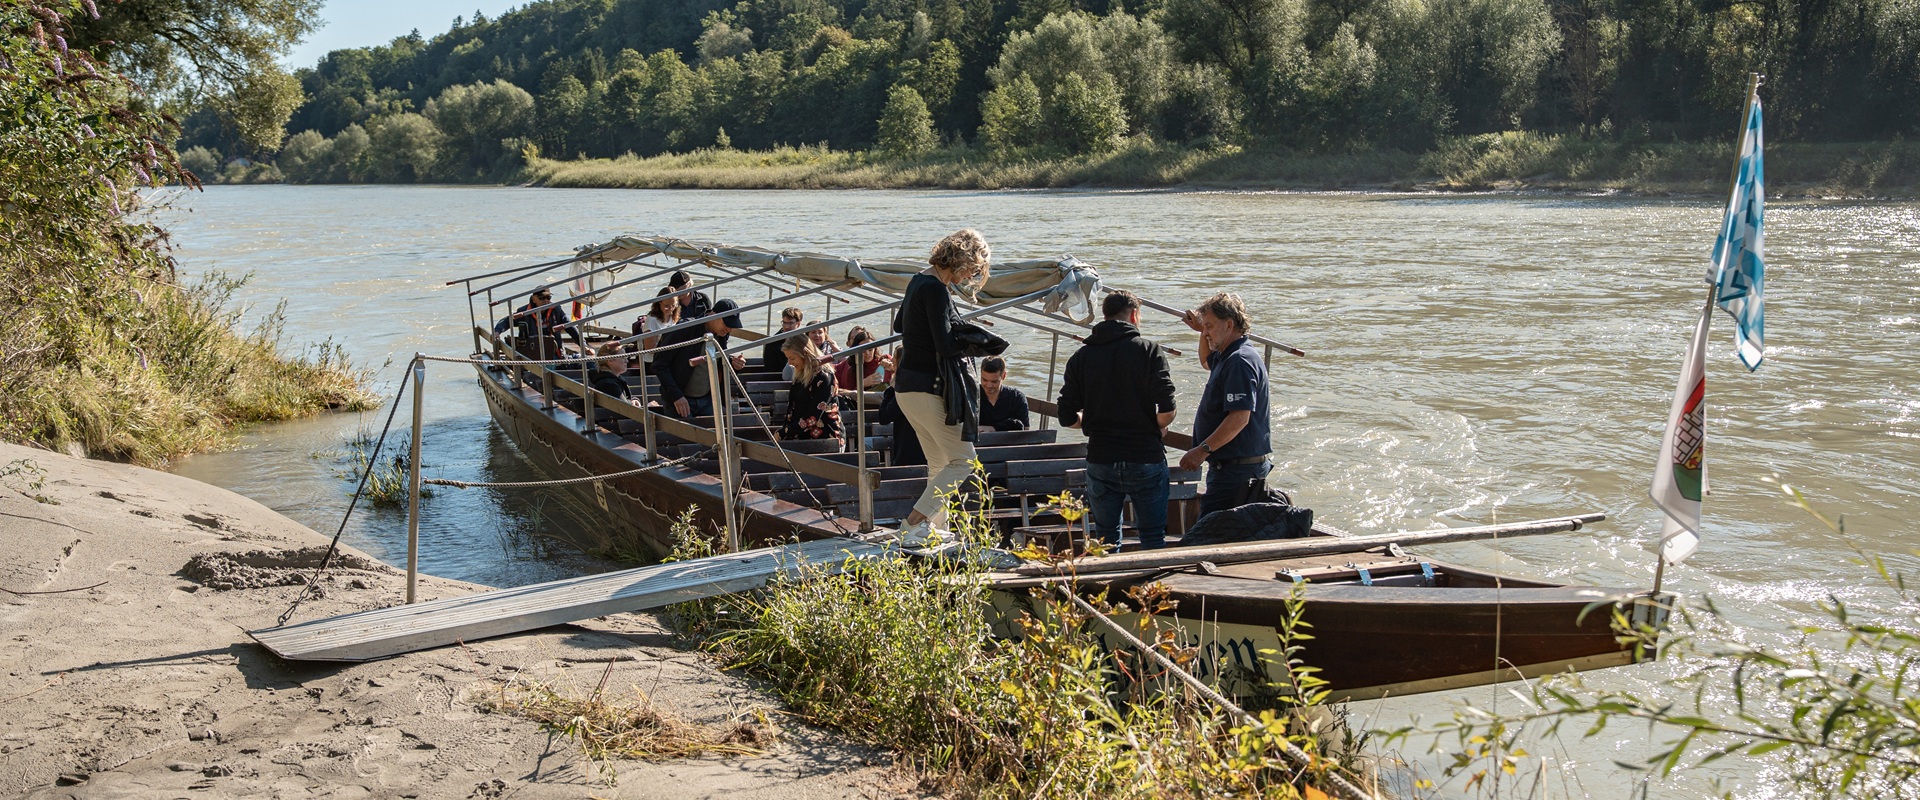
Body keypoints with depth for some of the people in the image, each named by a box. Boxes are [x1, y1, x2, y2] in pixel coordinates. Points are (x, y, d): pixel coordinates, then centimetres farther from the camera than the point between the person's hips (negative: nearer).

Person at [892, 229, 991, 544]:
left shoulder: (919, 281, 12)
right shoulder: (935, 290, -18)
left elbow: (899, 325, 28)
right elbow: (945, 346, -23)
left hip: (906, 385, 10)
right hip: (929, 388, -10)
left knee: (939, 463, 18)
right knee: (963, 461, -2)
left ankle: (930, 528, 20)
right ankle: (916, 522, -8)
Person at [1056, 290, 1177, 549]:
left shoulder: (1080, 357, 4)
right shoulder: (1149, 350, -4)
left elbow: (1068, 417, 2)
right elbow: (1167, 410, -14)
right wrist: (1157, 428, 7)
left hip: (1101, 461, 2)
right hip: (1146, 458, -2)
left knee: (1106, 539, 13)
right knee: (1153, 538, 7)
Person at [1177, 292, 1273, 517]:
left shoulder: (1241, 361, -17)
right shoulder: (1225, 357, 16)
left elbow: (1240, 418, -26)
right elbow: (1207, 362, 42)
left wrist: (1203, 450, -26)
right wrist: (1202, 331, 23)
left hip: (1236, 470, -11)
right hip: (1226, 465, 11)